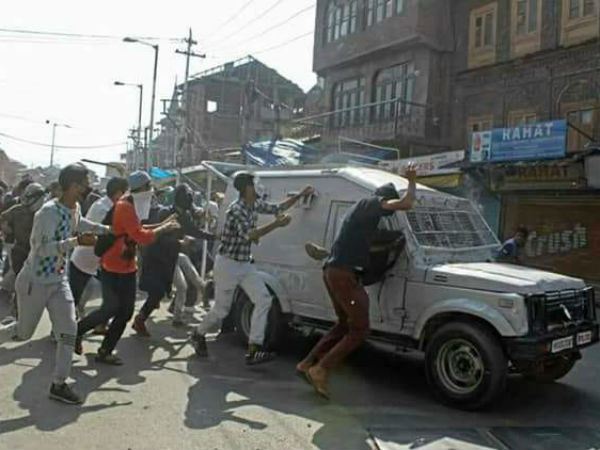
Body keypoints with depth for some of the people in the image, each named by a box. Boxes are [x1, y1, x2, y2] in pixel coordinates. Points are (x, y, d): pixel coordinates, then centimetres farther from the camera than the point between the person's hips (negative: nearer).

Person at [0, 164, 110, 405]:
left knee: (68, 330, -2)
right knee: (24, 332, 10)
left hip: (58, 281, 7)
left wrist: (109, 229, 22)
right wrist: (77, 241, -38)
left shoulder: (75, 209, 0)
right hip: (34, 282, -7)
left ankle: (59, 384, 7)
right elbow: (40, 249, -33)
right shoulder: (49, 212, -25)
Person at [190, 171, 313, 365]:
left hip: (245, 264, 8)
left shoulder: (256, 205, 4)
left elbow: (278, 208, 16)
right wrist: (276, 224, -26)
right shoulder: (236, 209, -21)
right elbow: (249, 235, -30)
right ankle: (198, 335, 34)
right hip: (228, 264, -8)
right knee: (221, 309, 3)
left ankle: (253, 351, -5)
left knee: (263, 300, -7)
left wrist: (300, 195, 12)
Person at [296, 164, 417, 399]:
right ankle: (320, 370, -4)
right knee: (359, 329, -3)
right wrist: (412, 182, -2)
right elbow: (405, 204, -18)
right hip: (344, 273, -10)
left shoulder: (361, 207, 24)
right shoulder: (372, 203, -5)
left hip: (332, 270, 10)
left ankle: (307, 364, 20)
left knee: (345, 324, 20)